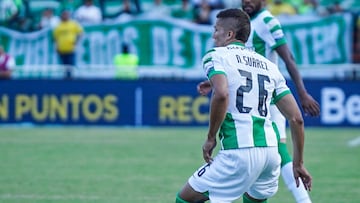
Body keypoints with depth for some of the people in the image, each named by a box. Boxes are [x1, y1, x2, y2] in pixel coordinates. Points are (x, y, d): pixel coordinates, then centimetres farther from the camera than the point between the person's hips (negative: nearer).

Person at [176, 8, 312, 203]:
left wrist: (210, 138, -7)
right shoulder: (268, 65, 21)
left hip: (239, 152, -6)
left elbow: (221, 94, -19)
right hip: (270, 150, 7)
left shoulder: (215, 55, 4)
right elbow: (296, 118, 16)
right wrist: (298, 163, 23)